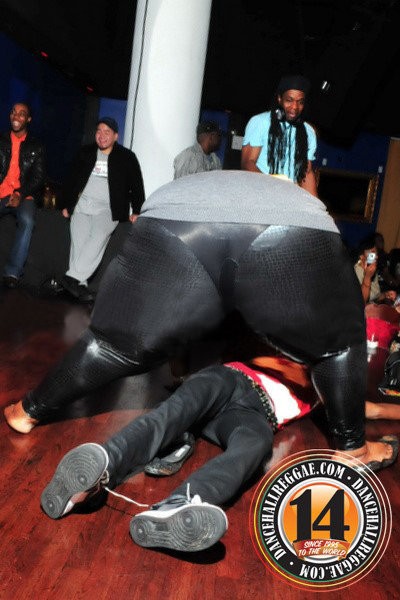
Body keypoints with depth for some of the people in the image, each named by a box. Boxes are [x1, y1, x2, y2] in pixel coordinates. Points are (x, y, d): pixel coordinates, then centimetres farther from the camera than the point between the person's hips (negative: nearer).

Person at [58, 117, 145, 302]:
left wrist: (136, 211, 0)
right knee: (78, 241, -17)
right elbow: (71, 180, 22)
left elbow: (136, 186, 9)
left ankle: (72, 278, -32)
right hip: (82, 206, 3)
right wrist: (65, 205, 17)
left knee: (98, 238, -29)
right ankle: (80, 285, -21)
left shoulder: (126, 157, 9)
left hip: (108, 210, -3)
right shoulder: (85, 153, 18)